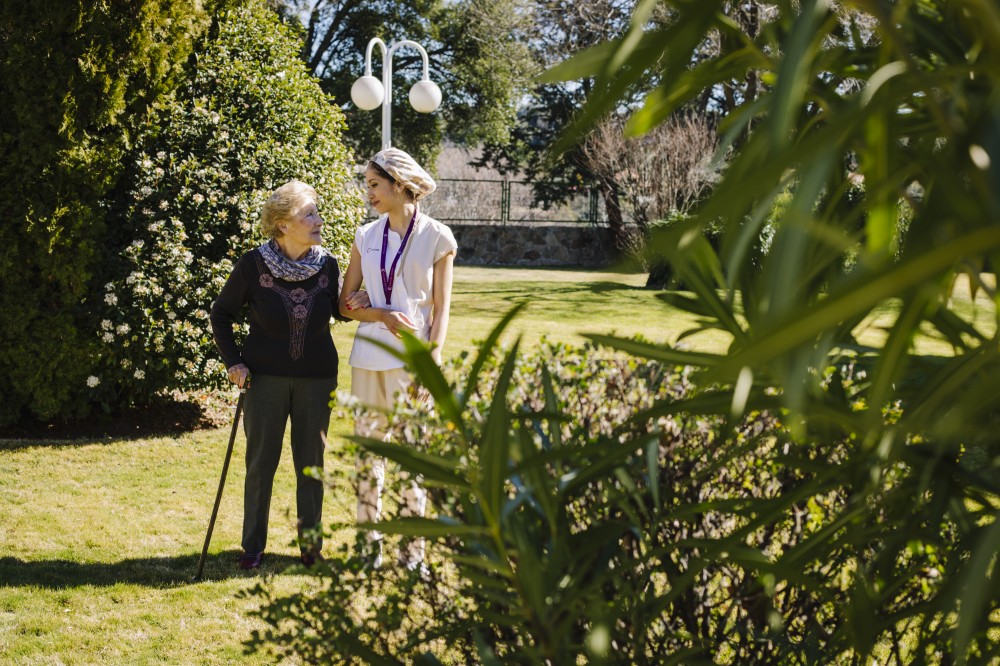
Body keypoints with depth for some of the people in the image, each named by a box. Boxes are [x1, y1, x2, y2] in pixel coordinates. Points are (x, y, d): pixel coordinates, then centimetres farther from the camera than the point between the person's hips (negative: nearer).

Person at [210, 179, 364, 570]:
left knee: (311, 462, 8)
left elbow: (338, 310, 13)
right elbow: (221, 314, 3)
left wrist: (354, 305, -9)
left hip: (317, 377, 2)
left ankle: (311, 544, 20)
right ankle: (253, 545, 17)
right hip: (266, 376, -2)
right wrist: (232, 361, -3)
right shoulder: (253, 265, -10)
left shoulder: (327, 264, -3)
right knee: (261, 461, 5)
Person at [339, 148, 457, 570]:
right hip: (369, 356, 4)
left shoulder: (436, 237, -1)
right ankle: (370, 542, 15)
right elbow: (346, 304, 8)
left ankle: (414, 546, 9)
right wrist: (382, 315, -10)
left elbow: (441, 309, -1)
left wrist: (432, 360, -10)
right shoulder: (366, 237, 9)